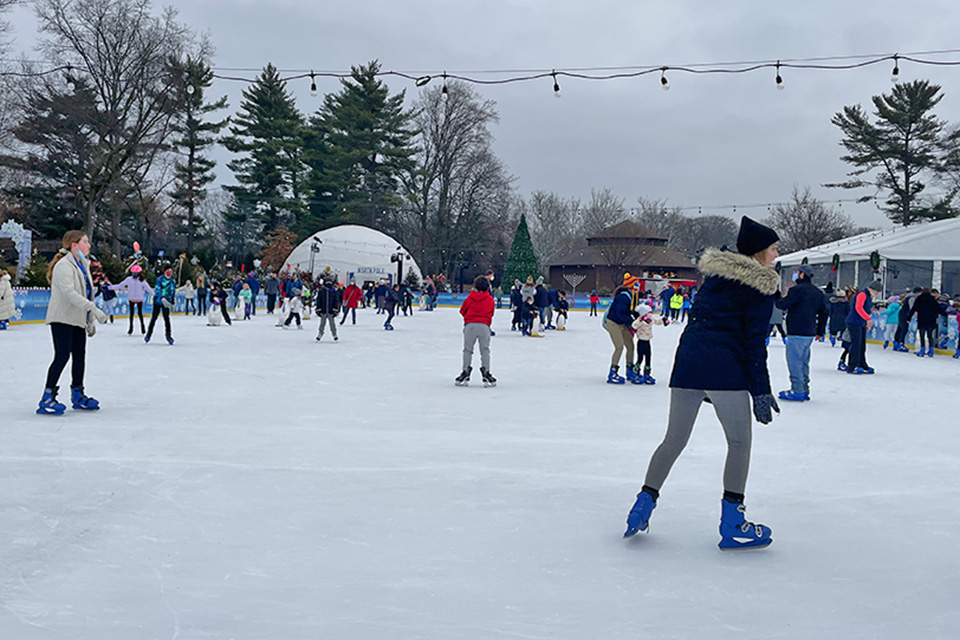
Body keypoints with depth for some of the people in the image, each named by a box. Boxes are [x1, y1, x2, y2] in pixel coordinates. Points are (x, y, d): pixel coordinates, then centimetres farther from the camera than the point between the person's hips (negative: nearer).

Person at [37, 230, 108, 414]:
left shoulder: (83, 265, 16)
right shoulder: (63, 266, -14)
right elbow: (69, 293, -26)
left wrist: (90, 321, 21)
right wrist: (93, 309, -32)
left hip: (78, 320, 9)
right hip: (62, 318, -9)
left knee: (79, 356, 11)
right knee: (62, 356, -13)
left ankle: (77, 395, 21)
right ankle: (47, 398, -9)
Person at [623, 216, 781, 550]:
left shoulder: (715, 273, 18)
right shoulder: (760, 285, -2)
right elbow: (754, 341, -7)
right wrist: (761, 390, -5)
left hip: (688, 359, 6)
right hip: (725, 366, -6)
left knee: (674, 439, 15)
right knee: (739, 442, 6)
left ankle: (644, 502, 13)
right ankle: (732, 524, 6)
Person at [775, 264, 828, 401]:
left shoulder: (797, 289, -14)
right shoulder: (818, 292, 13)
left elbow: (783, 304, -16)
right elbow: (824, 312, 17)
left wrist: (779, 299, 7)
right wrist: (820, 331, 22)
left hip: (797, 333, -8)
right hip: (810, 333, 8)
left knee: (794, 361, -4)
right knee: (803, 361, 15)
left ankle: (797, 391, -4)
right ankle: (804, 389, 19)